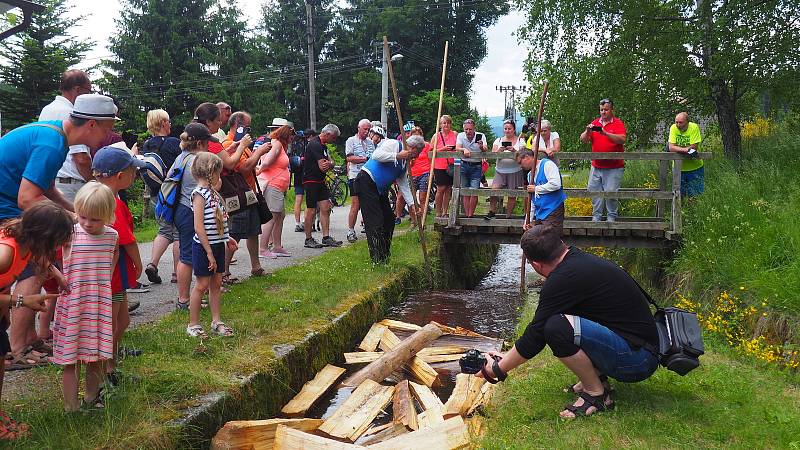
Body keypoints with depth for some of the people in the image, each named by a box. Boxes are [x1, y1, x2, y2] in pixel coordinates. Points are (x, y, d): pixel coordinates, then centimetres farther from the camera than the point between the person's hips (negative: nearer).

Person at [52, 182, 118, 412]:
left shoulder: (112, 235, 2)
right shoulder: (70, 234, -10)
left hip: (100, 305, 4)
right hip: (72, 304, -3)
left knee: (96, 358, 13)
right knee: (71, 360, 2)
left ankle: (91, 400, 30)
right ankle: (70, 409, 10)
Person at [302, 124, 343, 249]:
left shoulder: (323, 146, 15)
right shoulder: (315, 145, -17)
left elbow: (330, 162, 10)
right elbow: (323, 167, -23)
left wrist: (329, 163, -13)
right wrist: (331, 163, -2)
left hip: (320, 181, 9)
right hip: (311, 181, -9)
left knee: (326, 209, 5)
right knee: (311, 210, -3)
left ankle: (326, 238, 9)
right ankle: (308, 239, 7)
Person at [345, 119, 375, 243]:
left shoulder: (370, 142, 17)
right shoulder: (351, 140, 1)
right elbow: (349, 158, -10)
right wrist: (365, 159, -15)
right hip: (356, 177, -5)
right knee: (355, 206, -7)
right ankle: (350, 231, -1)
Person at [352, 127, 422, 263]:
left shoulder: (405, 162, 16)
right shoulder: (393, 144, -9)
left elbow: (404, 185, 16)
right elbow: (376, 155, -25)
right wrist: (397, 156, -22)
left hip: (380, 189, 10)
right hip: (366, 182, -10)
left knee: (389, 218, 10)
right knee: (375, 221, -12)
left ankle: (385, 253, 23)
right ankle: (377, 258, -8)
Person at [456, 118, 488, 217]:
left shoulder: (481, 136, -4)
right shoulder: (460, 136, 0)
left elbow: (485, 149, -18)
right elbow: (457, 148, -14)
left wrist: (482, 147, -42)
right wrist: (464, 150, -36)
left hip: (476, 167, -1)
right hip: (464, 165, 1)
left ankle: (471, 215, 2)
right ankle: (467, 215, 13)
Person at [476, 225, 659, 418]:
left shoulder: (564, 279, -20)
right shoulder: (583, 259, 10)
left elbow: (535, 336, -12)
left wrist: (498, 369, 2)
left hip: (638, 359, -10)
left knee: (558, 328, -27)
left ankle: (597, 394, -6)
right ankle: (596, 377, 12)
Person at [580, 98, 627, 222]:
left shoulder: (618, 123, -1)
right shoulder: (595, 123, 11)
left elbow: (622, 139, -17)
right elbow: (583, 140, 7)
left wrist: (606, 133, -28)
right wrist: (587, 132, -14)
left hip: (613, 168, -4)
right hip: (596, 166, 4)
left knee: (610, 192, -5)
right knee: (594, 191, 3)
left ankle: (612, 217, 7)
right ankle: (596, 216, 11)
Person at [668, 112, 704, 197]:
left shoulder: (694, 127, -15)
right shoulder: (673, 128, -9)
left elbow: (694, 147, -21)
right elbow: (671, 147, -17)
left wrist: (677, 149, -18)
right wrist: (687, 149, -27)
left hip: (694, 167, -2)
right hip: (679, 167, 2)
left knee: (695, 195, 7)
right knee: (679, 194, 11)